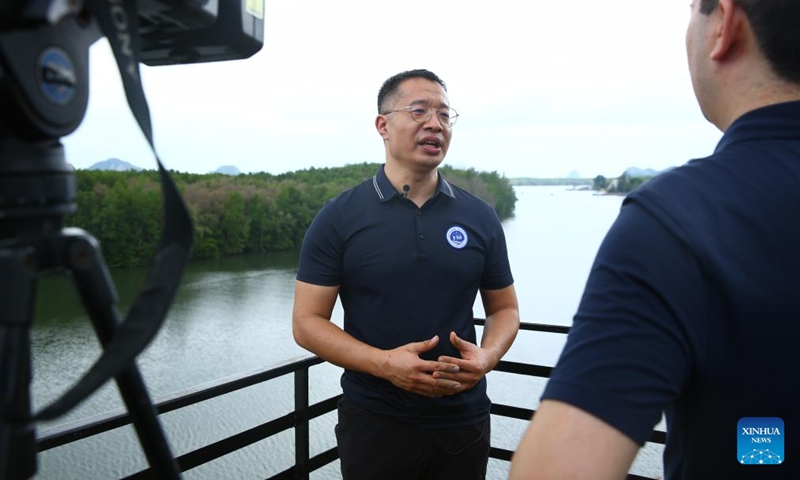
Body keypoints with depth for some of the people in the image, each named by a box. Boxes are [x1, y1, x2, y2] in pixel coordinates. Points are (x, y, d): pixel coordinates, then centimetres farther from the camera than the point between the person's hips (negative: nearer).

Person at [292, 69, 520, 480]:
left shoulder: (480, 218, 1)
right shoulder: (338, 218, -6)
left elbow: (504, 309, 9)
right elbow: (307, 321, -6)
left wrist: (487, 356, -12)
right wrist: (385, 363, -20)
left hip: (464, 420, 2)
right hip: (373, 421, -2)